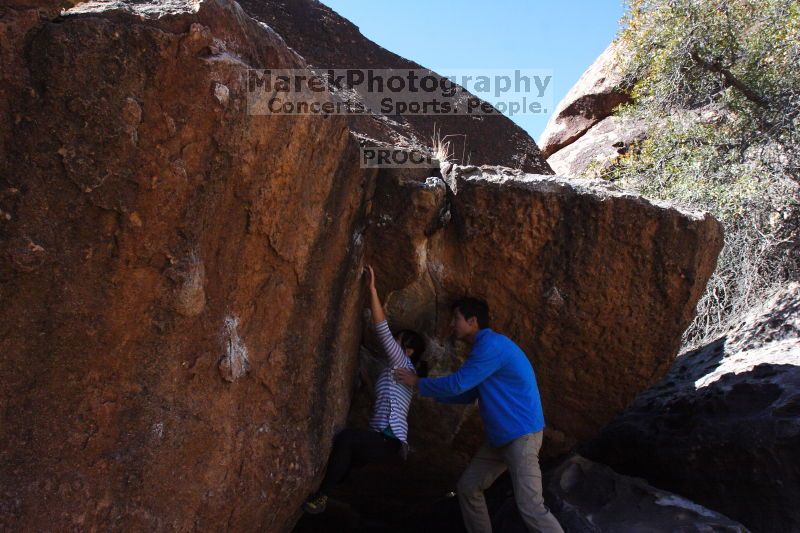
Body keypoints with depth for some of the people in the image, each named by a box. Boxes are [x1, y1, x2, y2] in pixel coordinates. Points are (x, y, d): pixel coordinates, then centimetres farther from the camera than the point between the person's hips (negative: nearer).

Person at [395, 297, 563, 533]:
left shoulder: (492, 345, -18)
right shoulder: (484, 347, 15)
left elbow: (457, 384, -18)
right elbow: (467, 394, 20)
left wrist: (418, 383, -3)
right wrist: (427, 388, 15)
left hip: (522, 433, -10)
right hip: (499, 437, 10)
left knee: (530, 506, -16)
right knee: (468, 487, 12)